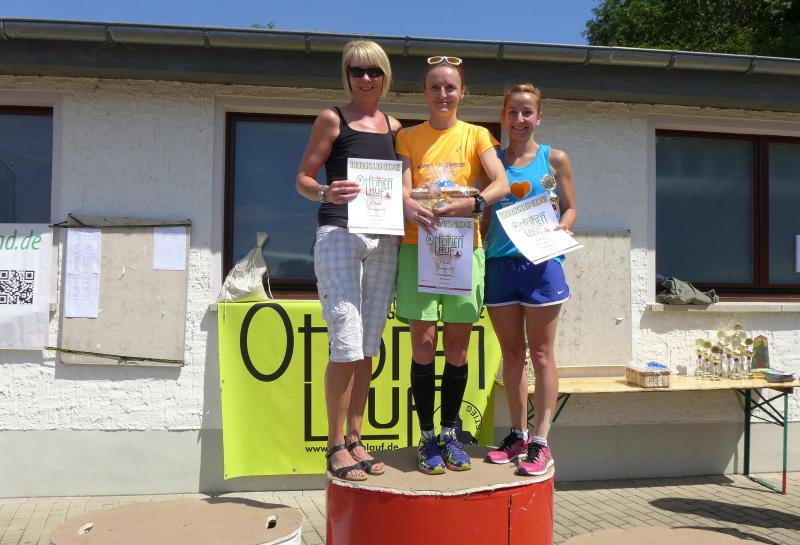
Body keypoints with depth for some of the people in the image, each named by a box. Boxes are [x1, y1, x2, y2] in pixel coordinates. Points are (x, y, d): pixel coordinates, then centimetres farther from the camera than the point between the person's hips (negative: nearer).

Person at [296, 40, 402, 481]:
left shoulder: (393, 126, 16)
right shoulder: (332, 118, 3)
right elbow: (302, 179, -1)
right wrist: (326, 193, -21)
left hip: (384, 240, 5)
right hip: (339, 235, -5)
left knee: (368, 347, 7)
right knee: (346, 345, -8)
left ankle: (355, 440, 18)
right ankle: (335, 446, 5)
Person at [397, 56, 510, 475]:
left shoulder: (476, 135, 10)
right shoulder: (408, 137, 12)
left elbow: (502, 184, -4)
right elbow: (402, 188, -1)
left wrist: (473, 203, -25)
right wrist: (411, 207, -25)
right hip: (418, 245, 0)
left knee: (457, 346, 3)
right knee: (423, 343, -5)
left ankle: (450, 433, 18)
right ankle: (428, 437, 7)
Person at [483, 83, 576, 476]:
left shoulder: (554, 158, 6)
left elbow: (569, 208, 8)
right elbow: (486, 213, 13)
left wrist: (560, 229, -13)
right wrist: (479, 252, 0)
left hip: (540, 262, -3)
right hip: (499, 263, 3)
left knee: (540, 353, 0)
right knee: (511, 352, 8)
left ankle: (540, 441, 4)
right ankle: (518, 435, 19)